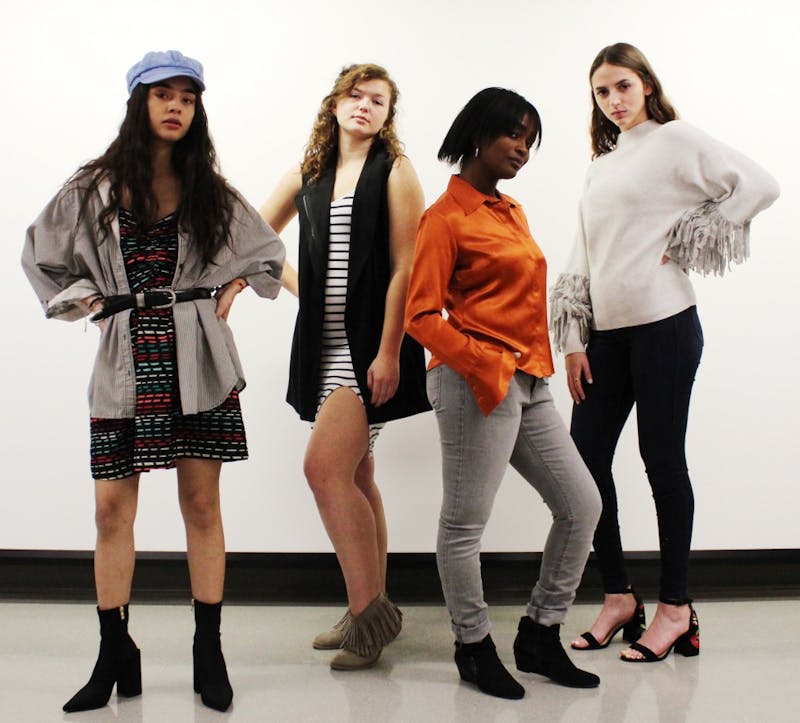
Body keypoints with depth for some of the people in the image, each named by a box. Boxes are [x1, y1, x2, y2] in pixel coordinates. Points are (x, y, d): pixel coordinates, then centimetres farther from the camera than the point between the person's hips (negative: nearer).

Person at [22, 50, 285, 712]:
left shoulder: (211, 192, 7)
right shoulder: (95, 190, 4)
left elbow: (268, 252, 19)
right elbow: (41, 256, 15)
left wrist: (228, 294, 6)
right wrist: (87, 304, 5)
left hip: (196, 363, 0)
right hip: (126, 363, 0)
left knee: (202, 504, 3)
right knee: (112, 508, 0)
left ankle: (209, 654, 13)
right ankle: (115, 657, 13)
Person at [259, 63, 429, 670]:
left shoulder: (394, 171, -3)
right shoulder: (308, 175, 13)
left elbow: (404, 268, -10)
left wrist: (389, 353, -17)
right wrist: (298, 285, 7)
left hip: (371, 343, -6)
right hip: (325, 341, 6)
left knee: (325, 468, -16)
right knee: (355, 477, 10)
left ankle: (368, 609, -5)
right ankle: (372, 613, 20)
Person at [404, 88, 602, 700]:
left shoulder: (512, 212, 18)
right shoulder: (446, 218, -7)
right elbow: (422, 317, -12)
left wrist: (537, 368, 15)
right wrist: (486, 366, -21)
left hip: (529, 385, 9)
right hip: (477, 385, -9)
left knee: (582, 505, 10)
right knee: (465, 524, 2)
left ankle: (540, 636, 23)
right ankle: (474, 648, 20)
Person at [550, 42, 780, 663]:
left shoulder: (676, 140, 0)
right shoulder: (602, 165, 18)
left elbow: (760, 186, -11)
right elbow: (583, 260, 15)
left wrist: (685, 243, -10)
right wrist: (573, 340, 8)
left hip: (662, 325, -6)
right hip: (606, 331, 7)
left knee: (662, 460, 0)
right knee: (586, 457, 4)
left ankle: (676, 607, 14)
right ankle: (619, 597, 18)